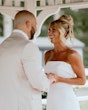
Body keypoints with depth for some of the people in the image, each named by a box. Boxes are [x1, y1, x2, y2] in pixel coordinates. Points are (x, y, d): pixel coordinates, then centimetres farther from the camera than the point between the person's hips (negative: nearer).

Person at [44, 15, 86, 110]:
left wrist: (59, 79, -15)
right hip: (51, 101, 5)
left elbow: (82, 80, -6)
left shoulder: (72, 55, -9)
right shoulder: (47, 55, 9)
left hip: (66, 102, -5)